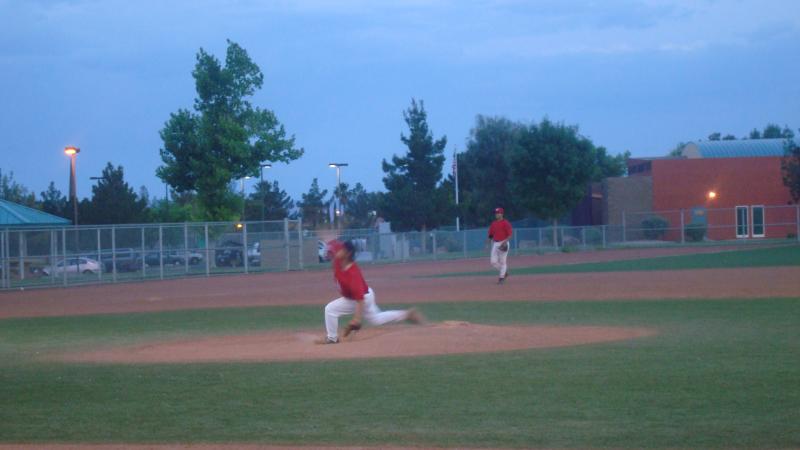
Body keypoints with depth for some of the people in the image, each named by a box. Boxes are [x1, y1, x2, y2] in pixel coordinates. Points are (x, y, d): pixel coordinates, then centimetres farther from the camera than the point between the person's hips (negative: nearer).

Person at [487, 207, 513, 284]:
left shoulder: (506, 223, -7)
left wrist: (505, 242, -22)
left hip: (503, 244, -6)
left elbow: (510, 234, -11)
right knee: (493, 261, 0)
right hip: (495, 244, 6)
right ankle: (504, 272, 21)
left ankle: (502, 277, 7)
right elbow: (491, 234, 19)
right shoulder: (493, 224, 13)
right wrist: (489, 239, 0)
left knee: (502, 261, -2)